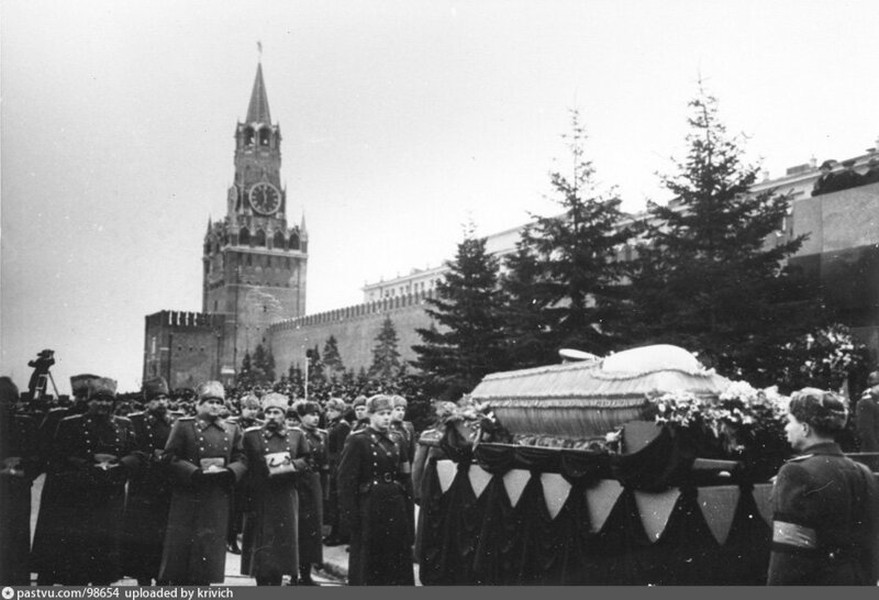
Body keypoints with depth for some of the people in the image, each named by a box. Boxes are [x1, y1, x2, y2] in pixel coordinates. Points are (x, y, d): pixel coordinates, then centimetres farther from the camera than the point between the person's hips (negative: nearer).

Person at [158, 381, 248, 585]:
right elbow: (172, 459, -7)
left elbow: (241, 460, 8)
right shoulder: (183, 425, 1)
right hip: (188, 497, -3)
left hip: (219, 499, 3)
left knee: (211, 549, 5)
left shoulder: (232, 430, 12)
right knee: (181, 546, -1)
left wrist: (227, 471, -13)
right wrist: (198, 472, -19)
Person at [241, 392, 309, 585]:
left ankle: (276, 584, 19)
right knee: (261, 548, 1)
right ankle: (262, 583, 12)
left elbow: (307, 460, 10)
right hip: (259, 499, -2)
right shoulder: (251, 435, 0)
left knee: (283, 542, 7)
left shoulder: (296, 435, 6)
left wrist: (291, 465, -9)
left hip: (286, 499, 2)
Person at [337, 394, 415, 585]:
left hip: (395, 507, 6)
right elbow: (347, 480, -12)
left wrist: (407, 509, 6)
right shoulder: (357, 441, -8)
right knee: (368, 561, 4)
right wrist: (349, 514, -17)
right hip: (369, 508, -6)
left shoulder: (396, 442, 11)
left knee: (397, 560, 10)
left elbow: (405, 477, 13)